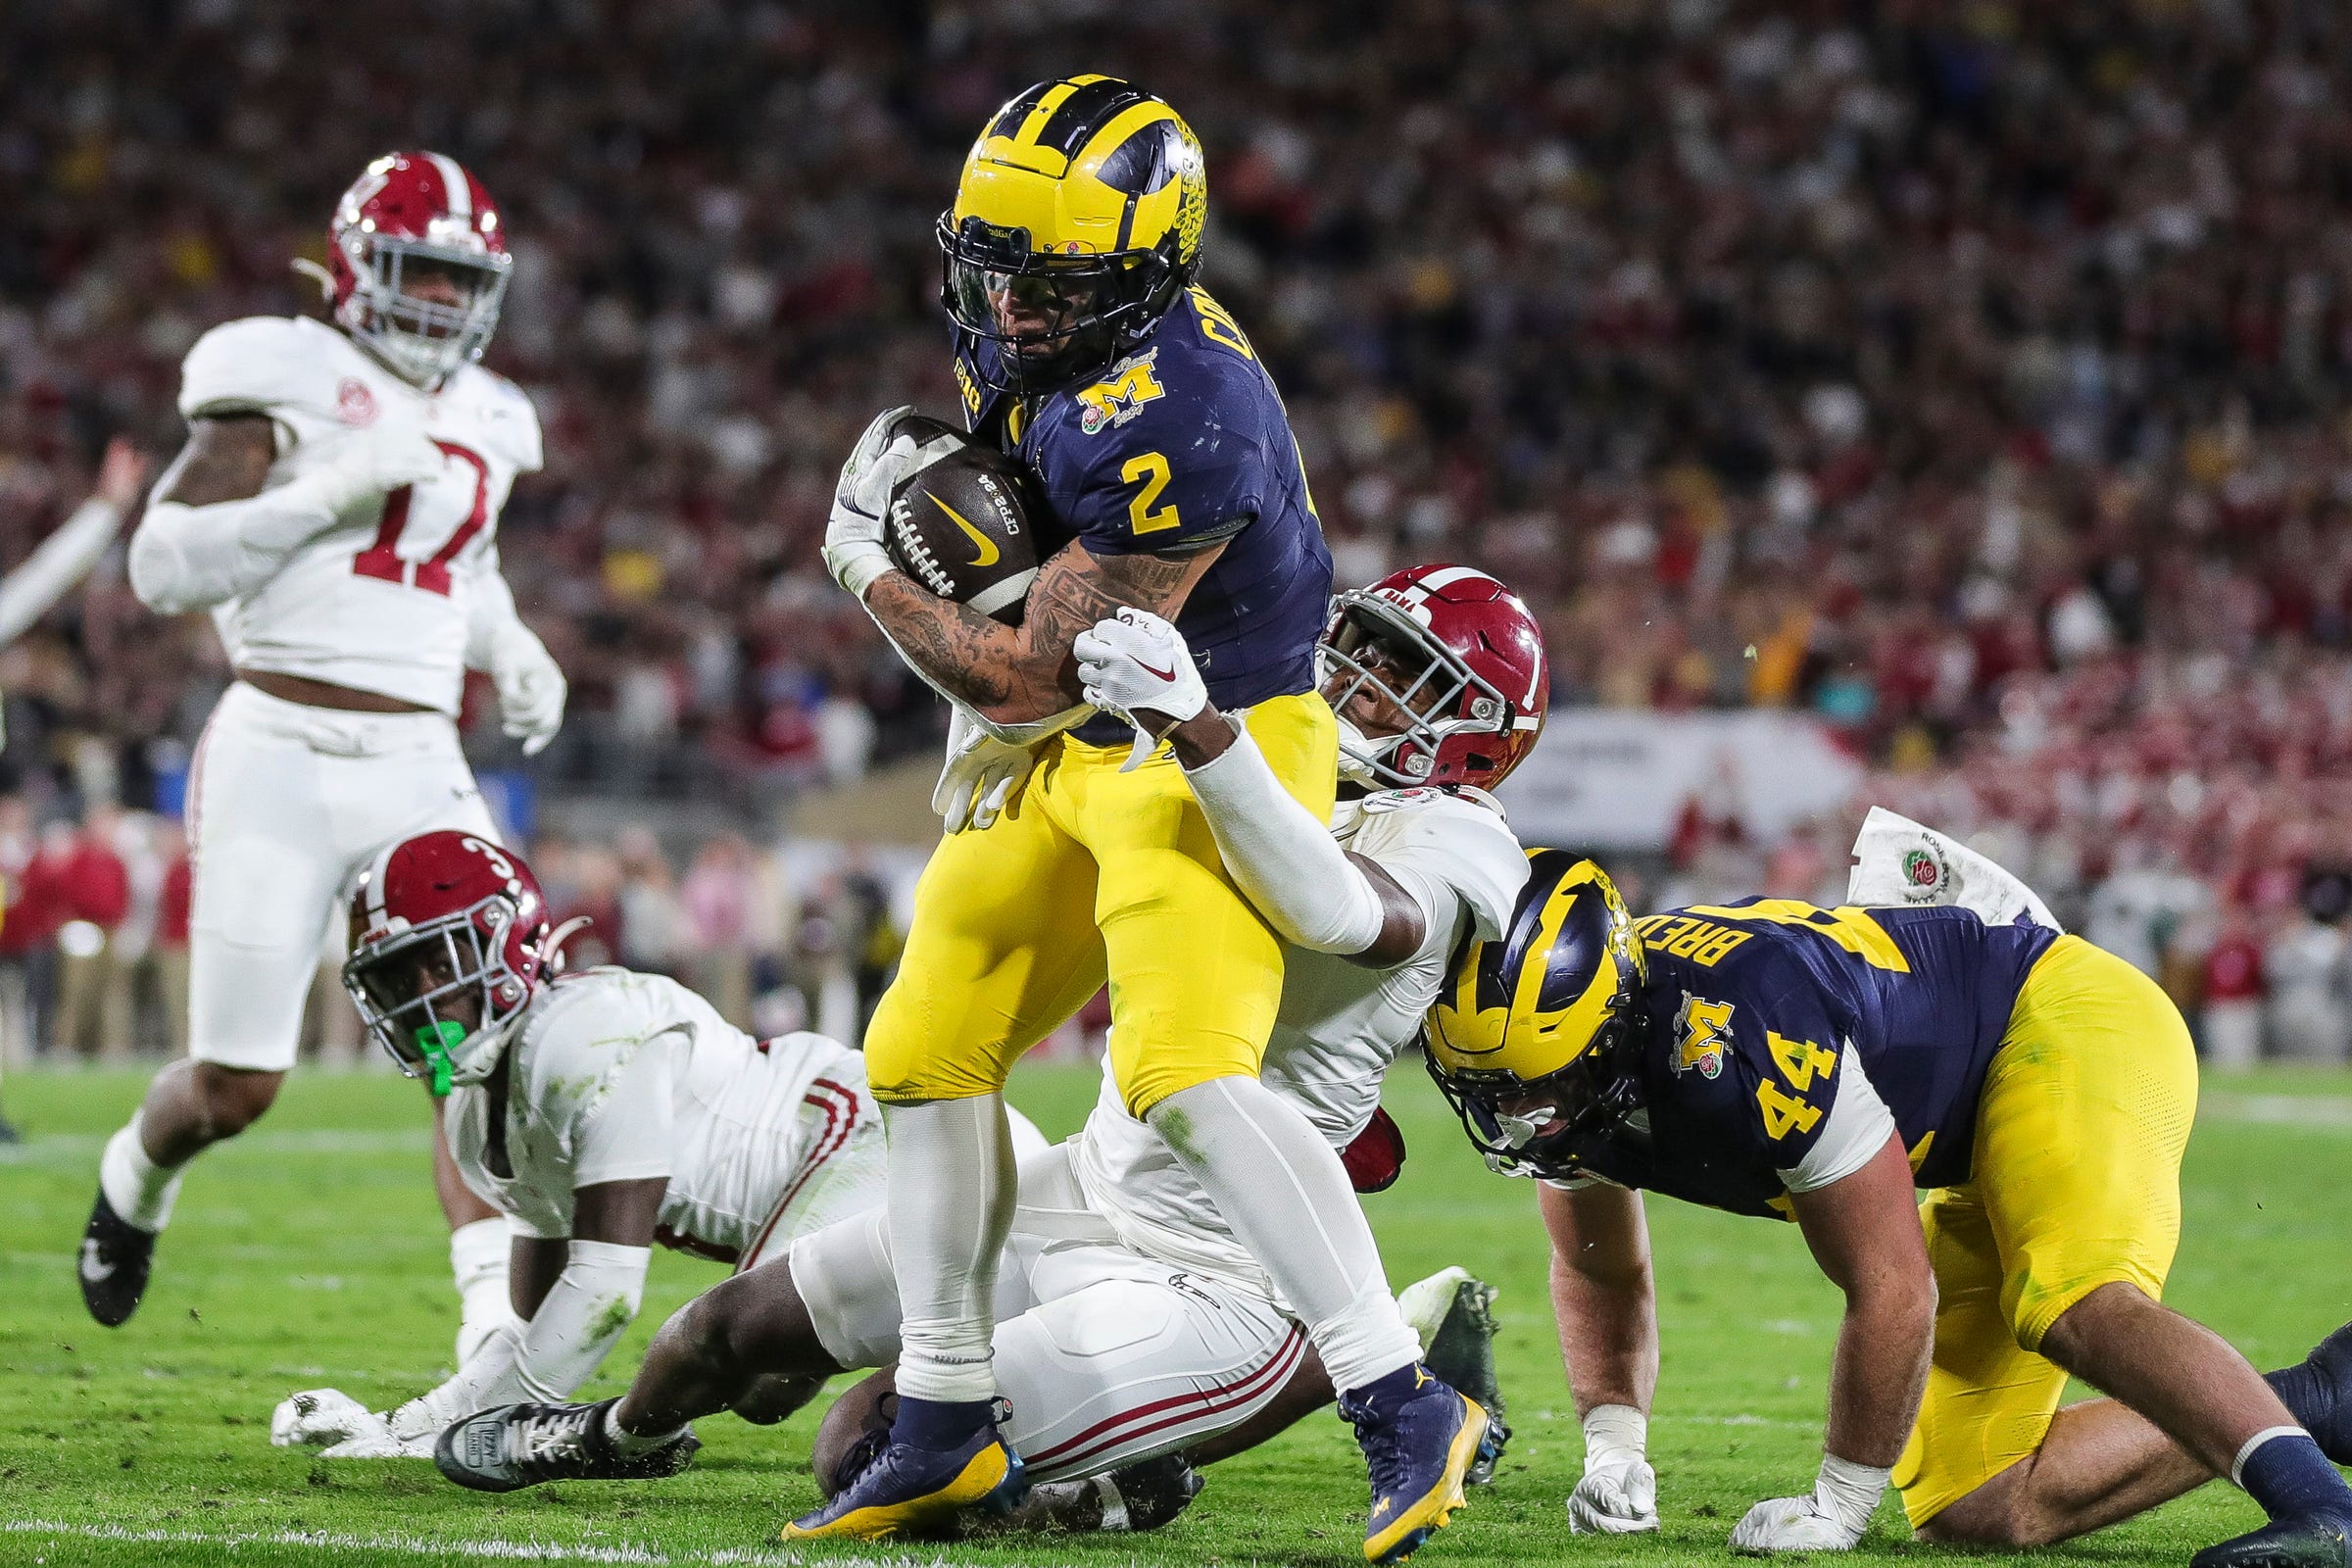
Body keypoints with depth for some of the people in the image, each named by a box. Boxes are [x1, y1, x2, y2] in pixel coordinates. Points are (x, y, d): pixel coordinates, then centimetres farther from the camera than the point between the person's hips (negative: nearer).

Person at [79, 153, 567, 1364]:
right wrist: (329, 490, -19)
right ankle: (137, 1174, 35)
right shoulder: (282, 381, -5)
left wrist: (507, 647, 12)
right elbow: (164, 565, -12)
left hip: (417, 765, 5)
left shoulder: (481, 421, 14)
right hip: (281, 754, -4)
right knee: (234, 1090, 0)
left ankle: (497, 1322, -21)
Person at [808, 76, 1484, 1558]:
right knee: (927, 1053, 11)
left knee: (1186, 1073, -26)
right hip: (1075, 752, 10)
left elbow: (1030, 677, -24)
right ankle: (946, 1433, 23)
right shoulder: (1025, 334, -3)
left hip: (1213, 754, -10)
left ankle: (1408, 1411, -22)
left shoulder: (1171, 432, -31)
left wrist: (871, 560, -9)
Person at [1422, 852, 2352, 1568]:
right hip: (1980, 1167, 9)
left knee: (2075, 1312, -40)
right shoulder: (1555, 1047, -10)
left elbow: (1892, 1291, -27)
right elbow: (1599, 1270, 12)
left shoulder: (1735, 1039, -36)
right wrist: (1615, 1453, -3)